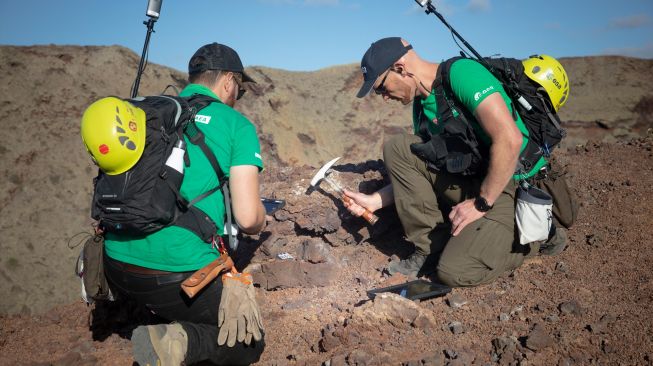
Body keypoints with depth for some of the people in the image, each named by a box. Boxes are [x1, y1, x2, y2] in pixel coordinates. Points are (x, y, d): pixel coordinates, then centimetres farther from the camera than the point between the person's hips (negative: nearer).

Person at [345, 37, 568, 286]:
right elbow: (413, 173, 16)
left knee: (455, 271, -22)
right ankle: (431, 248, -2)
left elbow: (510, 139, -27)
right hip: (471, 180, 8)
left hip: (509, 188, -8)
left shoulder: (462, 72, -17)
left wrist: (481, 203, -20)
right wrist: (374, 201, 8)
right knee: (396, 148, -4)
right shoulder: (421, 106, 9)